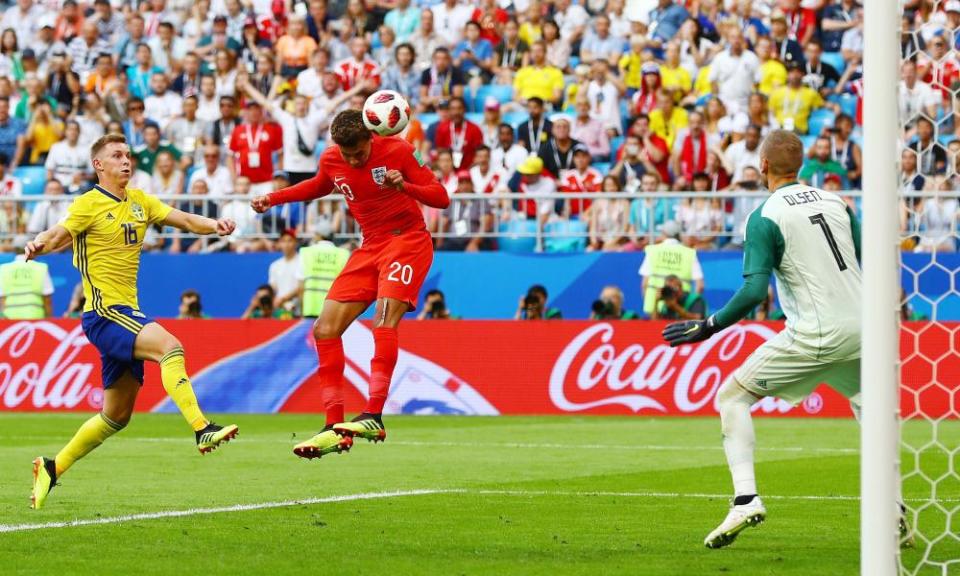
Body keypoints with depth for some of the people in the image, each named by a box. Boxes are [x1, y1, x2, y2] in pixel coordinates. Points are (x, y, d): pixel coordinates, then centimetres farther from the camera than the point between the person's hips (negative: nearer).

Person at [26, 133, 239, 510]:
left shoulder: (139, 202, 13)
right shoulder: (89, 205, -5)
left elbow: (184, 220, 6)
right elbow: (59, 234, -19)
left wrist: (215, 225, -14)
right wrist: (39, 245, -41)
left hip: (126, 313, 8)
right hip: (103, 312, -8)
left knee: (117, 415, 11)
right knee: (169, 345, -30)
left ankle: (52, 468, 22)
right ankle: (202, 430, -39)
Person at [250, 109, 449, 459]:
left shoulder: (397, 151, -14)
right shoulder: (331, 161, 0)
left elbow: (441, 198, -15)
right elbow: (319, 186, 25)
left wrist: (404, 186, -33)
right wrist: (272, 198, 12)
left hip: (408, 240, -6)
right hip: (370, 247, 6)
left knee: (384, 318, -28)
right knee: (325, 330, -3)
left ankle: (373, 417, -34)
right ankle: (335, 428, 0)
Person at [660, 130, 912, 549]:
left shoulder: (765, 217, -7)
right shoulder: (836, 202, 11)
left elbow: (754, 290, -17)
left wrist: (707, 327, -9)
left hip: (813, 335, -6)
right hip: (859, 331, 6)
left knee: (732, 396, 7)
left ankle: (745, 499, -9)